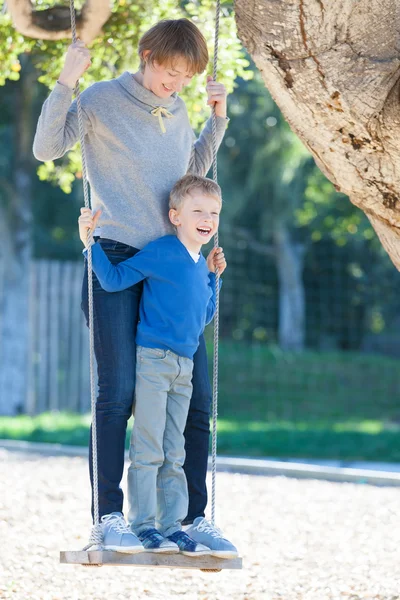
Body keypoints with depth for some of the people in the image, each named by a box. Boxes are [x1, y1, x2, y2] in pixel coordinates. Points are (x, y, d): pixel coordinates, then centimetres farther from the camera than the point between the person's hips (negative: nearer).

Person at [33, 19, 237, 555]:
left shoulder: (177, 112, 14)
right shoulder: (102, 100, -2)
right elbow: (46, 148, -7)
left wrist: (218, 119, 18)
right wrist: (66, 83, -16)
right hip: (117, 261, -6)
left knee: (197, 394, 1)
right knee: (119, 392, -13)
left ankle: (196, 517, 8)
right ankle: (109, 516, -9)